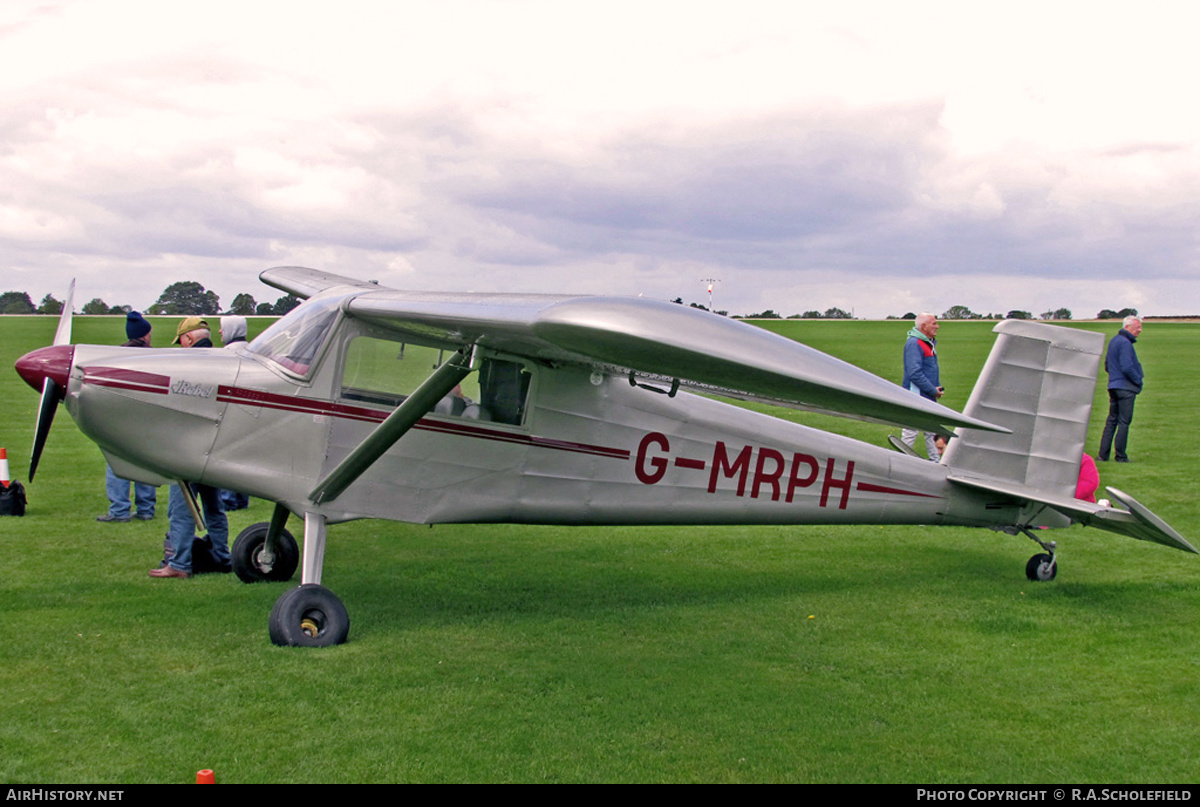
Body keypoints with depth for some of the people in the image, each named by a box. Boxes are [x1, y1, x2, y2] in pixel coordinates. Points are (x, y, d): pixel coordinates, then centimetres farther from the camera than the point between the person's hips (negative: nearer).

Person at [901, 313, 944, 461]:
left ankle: (936, 461, 22)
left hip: (928, 398, 10)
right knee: (911, 432, -3)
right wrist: (933, 390, -17)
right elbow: (915, 374, -23)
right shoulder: (913, 344, -16)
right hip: (916, 397, -10)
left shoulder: (930, 343, 15)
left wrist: (938, 387, 10)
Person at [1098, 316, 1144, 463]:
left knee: (1112, 420, 11)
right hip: (1126, 387, -9)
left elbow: (1107, 365, 22)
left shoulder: (1113, 341, 15)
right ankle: (1120, 456, 1)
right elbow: (1127, 368, -21)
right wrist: (1138, 381, -9)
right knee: (1124, 422, -3)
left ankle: (1103, 455, 9)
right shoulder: (1125, 343, -15)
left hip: (1113, 386, 9)